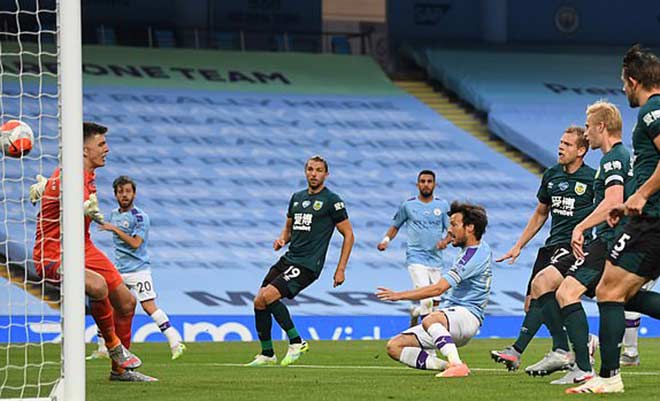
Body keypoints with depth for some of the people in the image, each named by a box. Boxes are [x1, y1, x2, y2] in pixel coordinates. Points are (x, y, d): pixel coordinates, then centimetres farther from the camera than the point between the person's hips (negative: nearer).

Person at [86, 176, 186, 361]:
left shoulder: (140, 217, -11)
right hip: (119, 270, 7)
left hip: (138, 269, -7)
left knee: (149, 306, -15)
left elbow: (135, 243, -20)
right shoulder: (114, 215, 12)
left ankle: (175, 342, -12)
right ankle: (102, 348, 15)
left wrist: (115, 229, -19)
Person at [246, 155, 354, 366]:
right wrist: (281, 240, 3)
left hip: (308, 265, -7)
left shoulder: (331, 200, -5)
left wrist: (341, 269, -7)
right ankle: (267, 354, 12)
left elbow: (348, 235, -3)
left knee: (269, 295, -23)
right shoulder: (297, 198, 15)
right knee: (259, 302, 0)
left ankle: (296, 342, -11)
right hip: (288, 259, 7)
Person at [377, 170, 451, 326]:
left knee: (435, 302, 7)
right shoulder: (408, 205, 2)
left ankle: (415, 311, 34)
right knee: (427, 301, -18)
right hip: (416, 259, -4)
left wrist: (445, 241, -15)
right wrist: (386, 240, -5)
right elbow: (395, 226, 13)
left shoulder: (442, 205, 6)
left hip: (436, 259, 4)